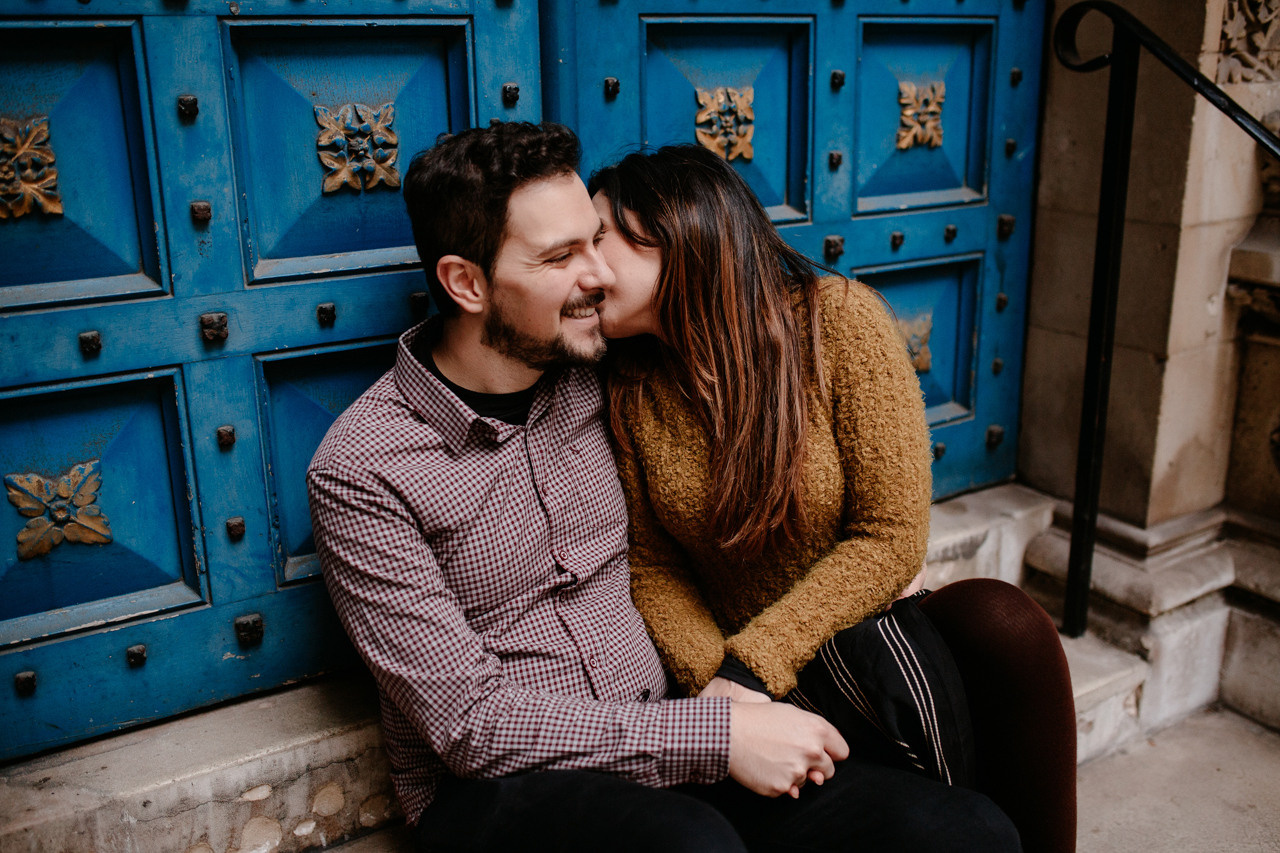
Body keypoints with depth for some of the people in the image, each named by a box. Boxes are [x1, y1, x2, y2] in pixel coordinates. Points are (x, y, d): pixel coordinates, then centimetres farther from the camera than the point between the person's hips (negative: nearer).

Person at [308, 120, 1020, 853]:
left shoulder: (589, 380, 4)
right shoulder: (361, 470, -11)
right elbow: (470, 723, -15)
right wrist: (716, 736, -19)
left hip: (660, 757, 5)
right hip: (495, 789, -4)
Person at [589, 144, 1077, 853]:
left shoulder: (838, 320, -12)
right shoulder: (623, 386, -3)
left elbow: (891, 537, -13)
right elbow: (650, 566, 2)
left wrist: (752, 665, -20)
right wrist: (711, 676, -17)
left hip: (871, 621, 0)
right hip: (737, 657, 0)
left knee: (1004, 622, -31)